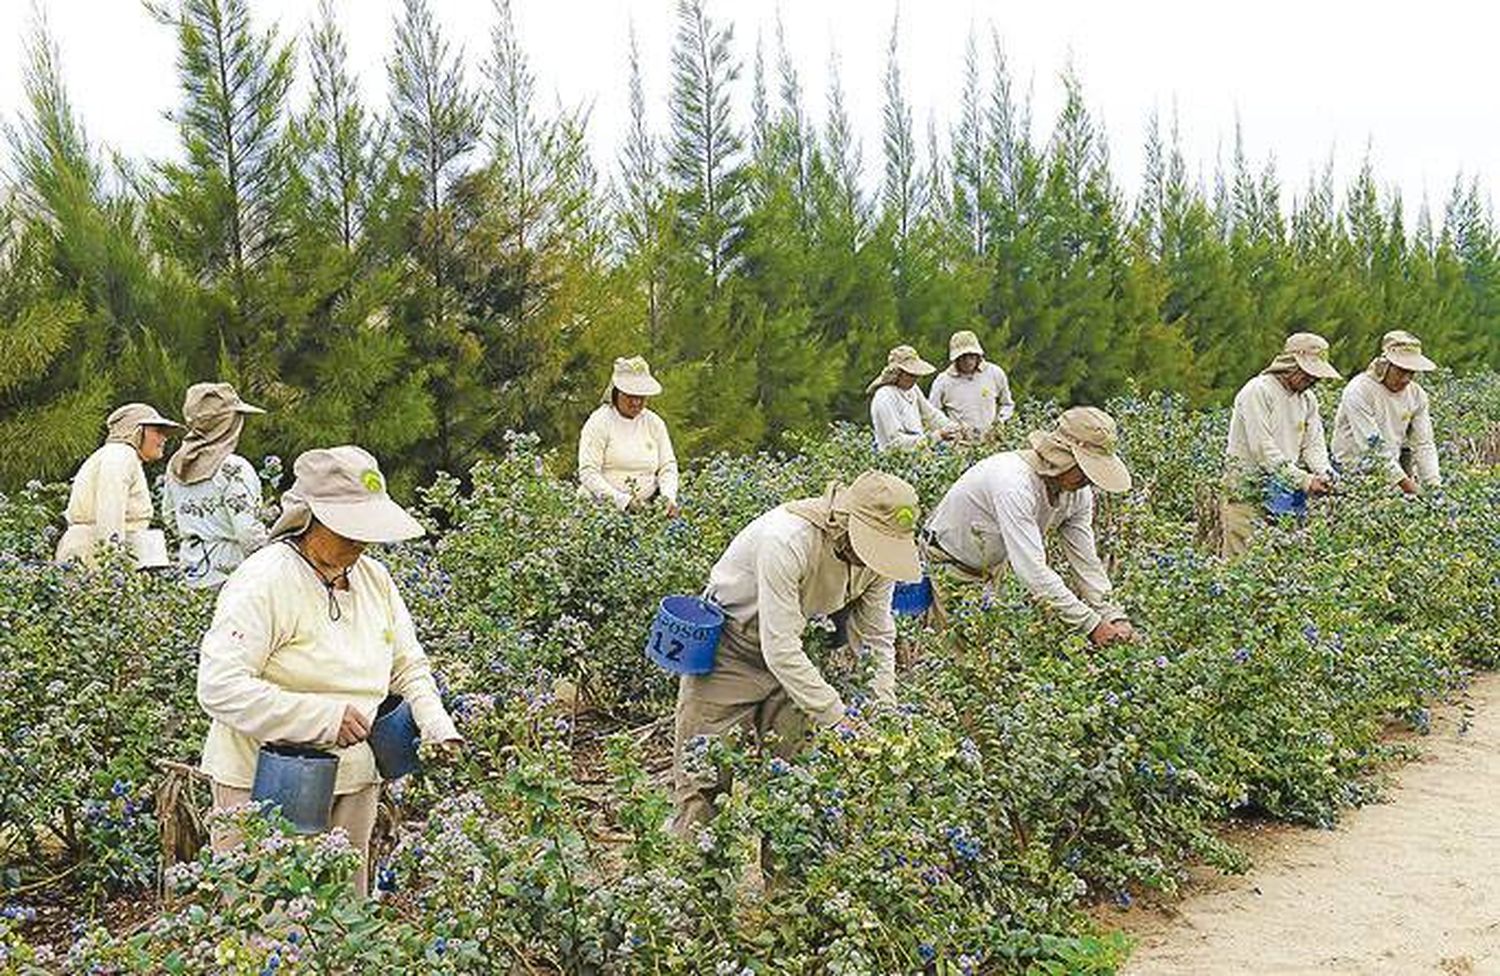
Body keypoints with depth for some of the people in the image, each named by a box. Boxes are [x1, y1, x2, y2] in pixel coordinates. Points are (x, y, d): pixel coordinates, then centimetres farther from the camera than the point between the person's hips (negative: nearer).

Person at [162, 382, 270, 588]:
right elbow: (249, 533, -18)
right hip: (229, 574, -7)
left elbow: (169, 517, 19)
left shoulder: (175, 466, 7)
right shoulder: (234, 470, -15)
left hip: (191, 574, 7)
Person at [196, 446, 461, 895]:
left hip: (353, 781, 7)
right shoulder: (262, 583, -15)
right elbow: (218, 686, -23)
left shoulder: (375, 578, 8)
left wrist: (440, 731, -3)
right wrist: (324, 717, -25)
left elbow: (408, 666, 16)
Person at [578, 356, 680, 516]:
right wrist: (622, 501, -21)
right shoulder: (599, 423, -2)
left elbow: (668, 466, 11)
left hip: (645, 507, 4)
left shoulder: (654, 423, 12)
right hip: (601, 506, -4)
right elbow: (588, 472, -9)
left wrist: (669, 498, -10)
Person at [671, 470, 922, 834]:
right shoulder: (787, 541, -37)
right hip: (729, 645, -6)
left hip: (796, 655, 6)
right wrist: (839, 719, -35)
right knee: (703, 768, -5)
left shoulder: (877, 557, -15)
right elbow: (780, 651, -37)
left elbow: (877, 639, -4)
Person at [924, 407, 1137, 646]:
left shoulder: (1079, 492, -11)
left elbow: (1086, 563, -7)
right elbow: (1032, 570, -41)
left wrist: (1114, 617, -21)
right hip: (947, 568, -7)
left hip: (993, 568, 7)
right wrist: (1091, 625, -40)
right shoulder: (1014, 483, -37)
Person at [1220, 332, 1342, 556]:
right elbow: (1263, 449, -19)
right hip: (1248, 490, -7)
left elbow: (1314, 443, 10)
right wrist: (1303, 480, -22)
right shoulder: (1258, 391, -12)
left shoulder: (1307, 399, 13)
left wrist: (1323, 474, -12)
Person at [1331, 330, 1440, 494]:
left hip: (1395, 467, 5)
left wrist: (1434, 485, -11)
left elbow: (1423, 444, 3)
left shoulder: (1417, 395, 4)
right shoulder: (1359, 392, -16)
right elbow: (1372, 445, -21)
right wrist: (1405, 482, -25)